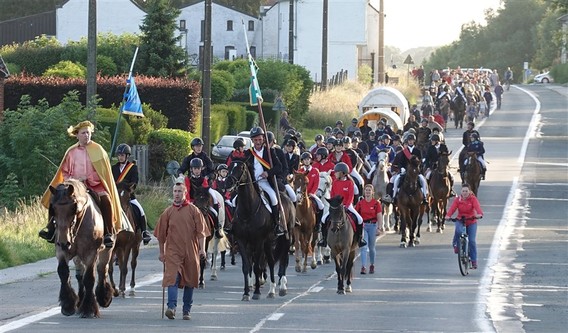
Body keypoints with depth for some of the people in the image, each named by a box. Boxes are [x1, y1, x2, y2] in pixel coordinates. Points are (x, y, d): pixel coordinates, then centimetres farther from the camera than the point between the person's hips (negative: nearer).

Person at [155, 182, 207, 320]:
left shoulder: (193, 210, 3)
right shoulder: (167, 212, 6)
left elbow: (201, 231, 0)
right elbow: (161, 234, 12)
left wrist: (202, 249, -10)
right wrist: (162, 253, 13)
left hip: (191, 252, 0)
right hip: (172, 252, 0)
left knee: (189, 282, 7)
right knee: (172, 278, -17)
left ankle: (187, 311, 16)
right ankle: (172, 307, -27)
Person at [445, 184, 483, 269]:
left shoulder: (473, 199, -8)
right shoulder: (457, 200, -5)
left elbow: (477, 207, -26)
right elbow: (452, 208, -20)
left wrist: (479, 214, -48)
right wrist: (448, 215, -40)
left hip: (471, 222, 0)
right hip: (460, 221, 0)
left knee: (472, 241, -8)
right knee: (458, 231, -35)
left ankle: (474, 261, 3)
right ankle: (455, 244, -6)